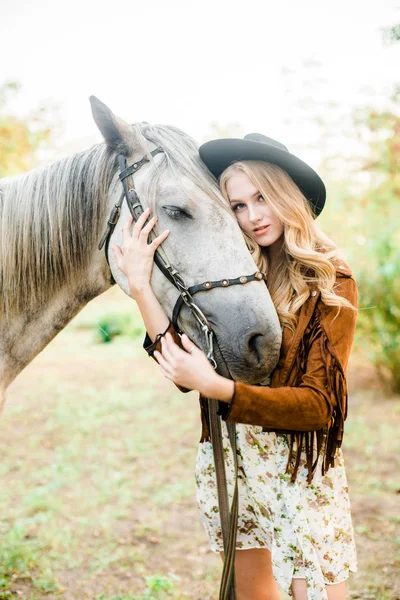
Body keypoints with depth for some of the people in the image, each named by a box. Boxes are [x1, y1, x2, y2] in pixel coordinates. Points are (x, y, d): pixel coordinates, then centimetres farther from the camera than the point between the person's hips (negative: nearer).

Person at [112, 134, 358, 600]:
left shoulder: (331, 283, -8)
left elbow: (320, 405, -16)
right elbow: (188, 371, -8)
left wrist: (215, 387, -28)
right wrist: (141, 287, -16)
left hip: (300, 463, -4)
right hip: (227, 457, 4)